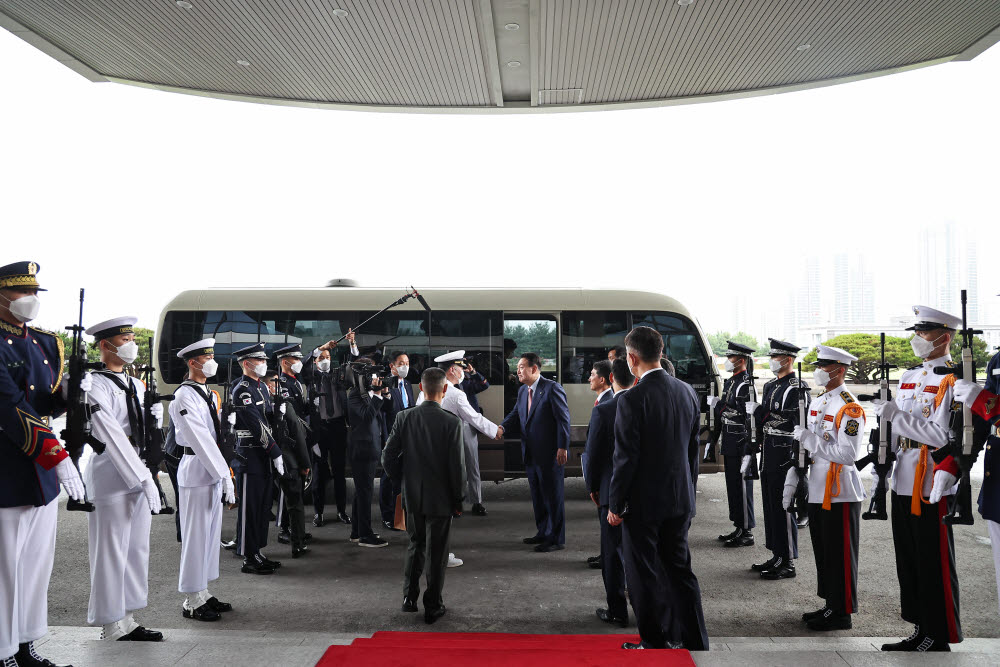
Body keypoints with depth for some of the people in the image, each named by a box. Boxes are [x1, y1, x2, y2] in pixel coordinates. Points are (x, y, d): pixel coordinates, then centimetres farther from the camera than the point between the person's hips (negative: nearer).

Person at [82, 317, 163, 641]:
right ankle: (112, 625, 12)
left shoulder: (136, 385, 15)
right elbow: (114, 439, -18)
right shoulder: (96, 387, -11)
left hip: (138, 475, 8)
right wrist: (144, 479, -21)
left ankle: (126, 619, 23)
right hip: (110, 477, -8)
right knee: (111, 551, 0)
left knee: (136, 549, 13)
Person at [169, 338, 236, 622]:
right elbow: (201, 441, -19)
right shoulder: (184, 397, -14)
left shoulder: (210, 394, 15)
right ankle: (192, 601, 9)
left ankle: (203, 593, 25)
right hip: (196, 472, -9)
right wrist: (225, 477, -21)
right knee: (196, 536, -1)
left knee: (211, 534, 14)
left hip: (214, 471, 9)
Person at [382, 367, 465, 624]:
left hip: (412, 497, 3)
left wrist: (404, 482, 12)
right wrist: (458, 499, -2)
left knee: (415, 546, 23)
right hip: (440, 499, -3)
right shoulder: (451, 422, -16)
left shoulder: (404, 418, -7)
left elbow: (388, 458, -4)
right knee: (436, 553, 9)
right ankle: (432, 607, 18)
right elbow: (456, 466, -15)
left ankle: (409, 597, 22)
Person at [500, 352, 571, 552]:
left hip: (550, 454, -8)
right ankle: (543, 533, 30)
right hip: (531, 455, 8)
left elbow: (563, 419, -14)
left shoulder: (552, 388, -11)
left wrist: (562, 447, -18)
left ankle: (557, 539, 8)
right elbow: (515, 415, 11)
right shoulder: (522, 391, 14)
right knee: (537, 496, 17)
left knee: (553, 497, 0)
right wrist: (503, 428, -10)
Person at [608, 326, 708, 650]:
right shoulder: (687, 392, 2)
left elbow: (625, 458, -17)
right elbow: (693, 449, 10)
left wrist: (615, 504, -7)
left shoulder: (632, 399, -18)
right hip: (680, 501, 6)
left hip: (643, 502, -6)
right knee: (680, 569, 15)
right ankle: (695, 642, 20)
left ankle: (654, 643, 17)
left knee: (644, 575, 7)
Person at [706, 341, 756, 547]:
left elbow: (750, 418, -19)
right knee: (732, 485, 13)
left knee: (742, 486, -3)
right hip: (729, 444, 9)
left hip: (740, 443, -9)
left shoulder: (746, 384, -14)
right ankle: (739, 528, 22)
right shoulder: (729, 383, 15)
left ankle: (747, 533, 4)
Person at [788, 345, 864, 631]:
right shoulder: (817, 403, 13)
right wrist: (791, 481, 16)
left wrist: (811, 440, -21)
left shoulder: (850, 408, -15)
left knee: (840, 555, 1)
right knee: (822, 552, 16)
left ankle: (842, 613, 11)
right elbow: (803, 445, 19)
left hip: (840, 494, -9)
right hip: (818, 491, 9)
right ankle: (830, 605, 28)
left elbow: (847, 454, -24)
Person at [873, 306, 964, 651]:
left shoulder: (953, 380, -12)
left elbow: (941, 436, -21)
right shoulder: (909, 377, 14)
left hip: (931, 486, -8)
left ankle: (940, 639, 13)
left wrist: (896, 416, -20)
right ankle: (920, 631, 26)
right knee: (907, 561, 14)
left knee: (934, 565, 1)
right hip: (903, 481, 8)